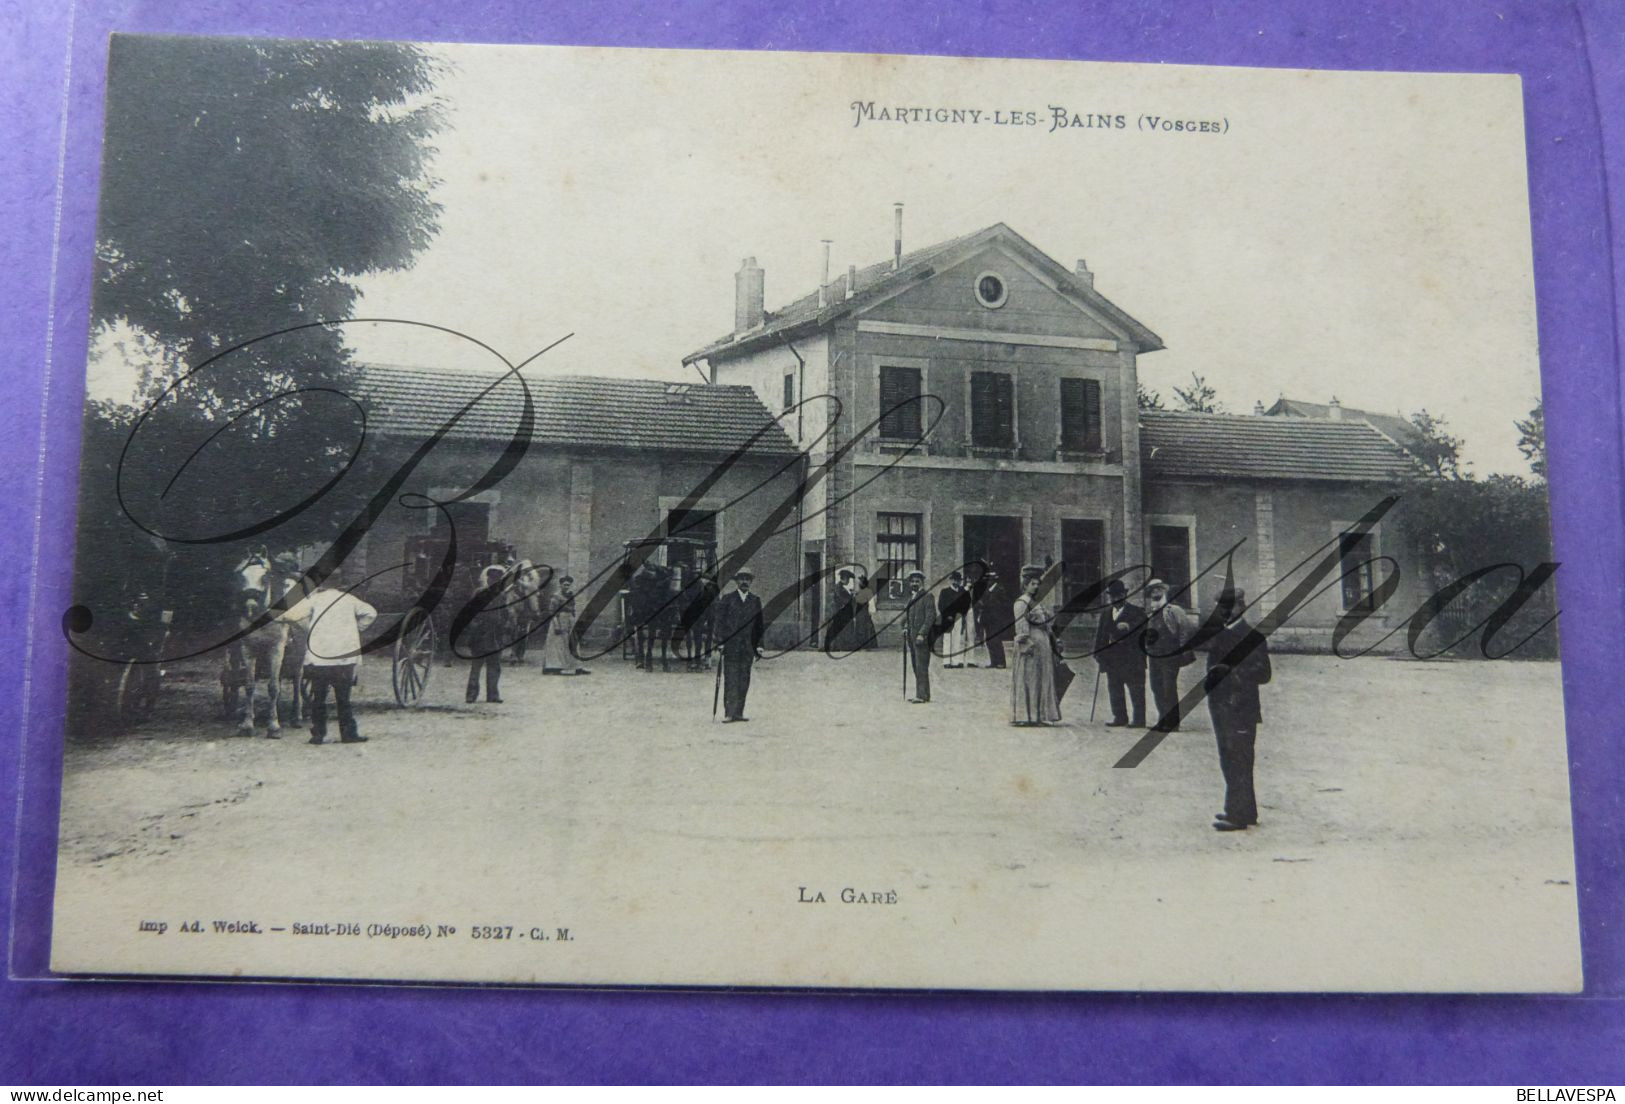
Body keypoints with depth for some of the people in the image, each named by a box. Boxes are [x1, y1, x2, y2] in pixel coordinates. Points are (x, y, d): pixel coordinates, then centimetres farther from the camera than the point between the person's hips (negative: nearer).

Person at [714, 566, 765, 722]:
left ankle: (738, 712, 7)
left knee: (744, 682, 2)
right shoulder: (727, 598, 5)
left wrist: (759, 646, 8)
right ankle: (728, 713, -8)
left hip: (747, 648, 3)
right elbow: (720, 621, 1)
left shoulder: (756, 601, 13)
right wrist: (720, 641, -8)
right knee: (730, 681, -7)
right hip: (730, 646, -3)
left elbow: (759, 625, 14)